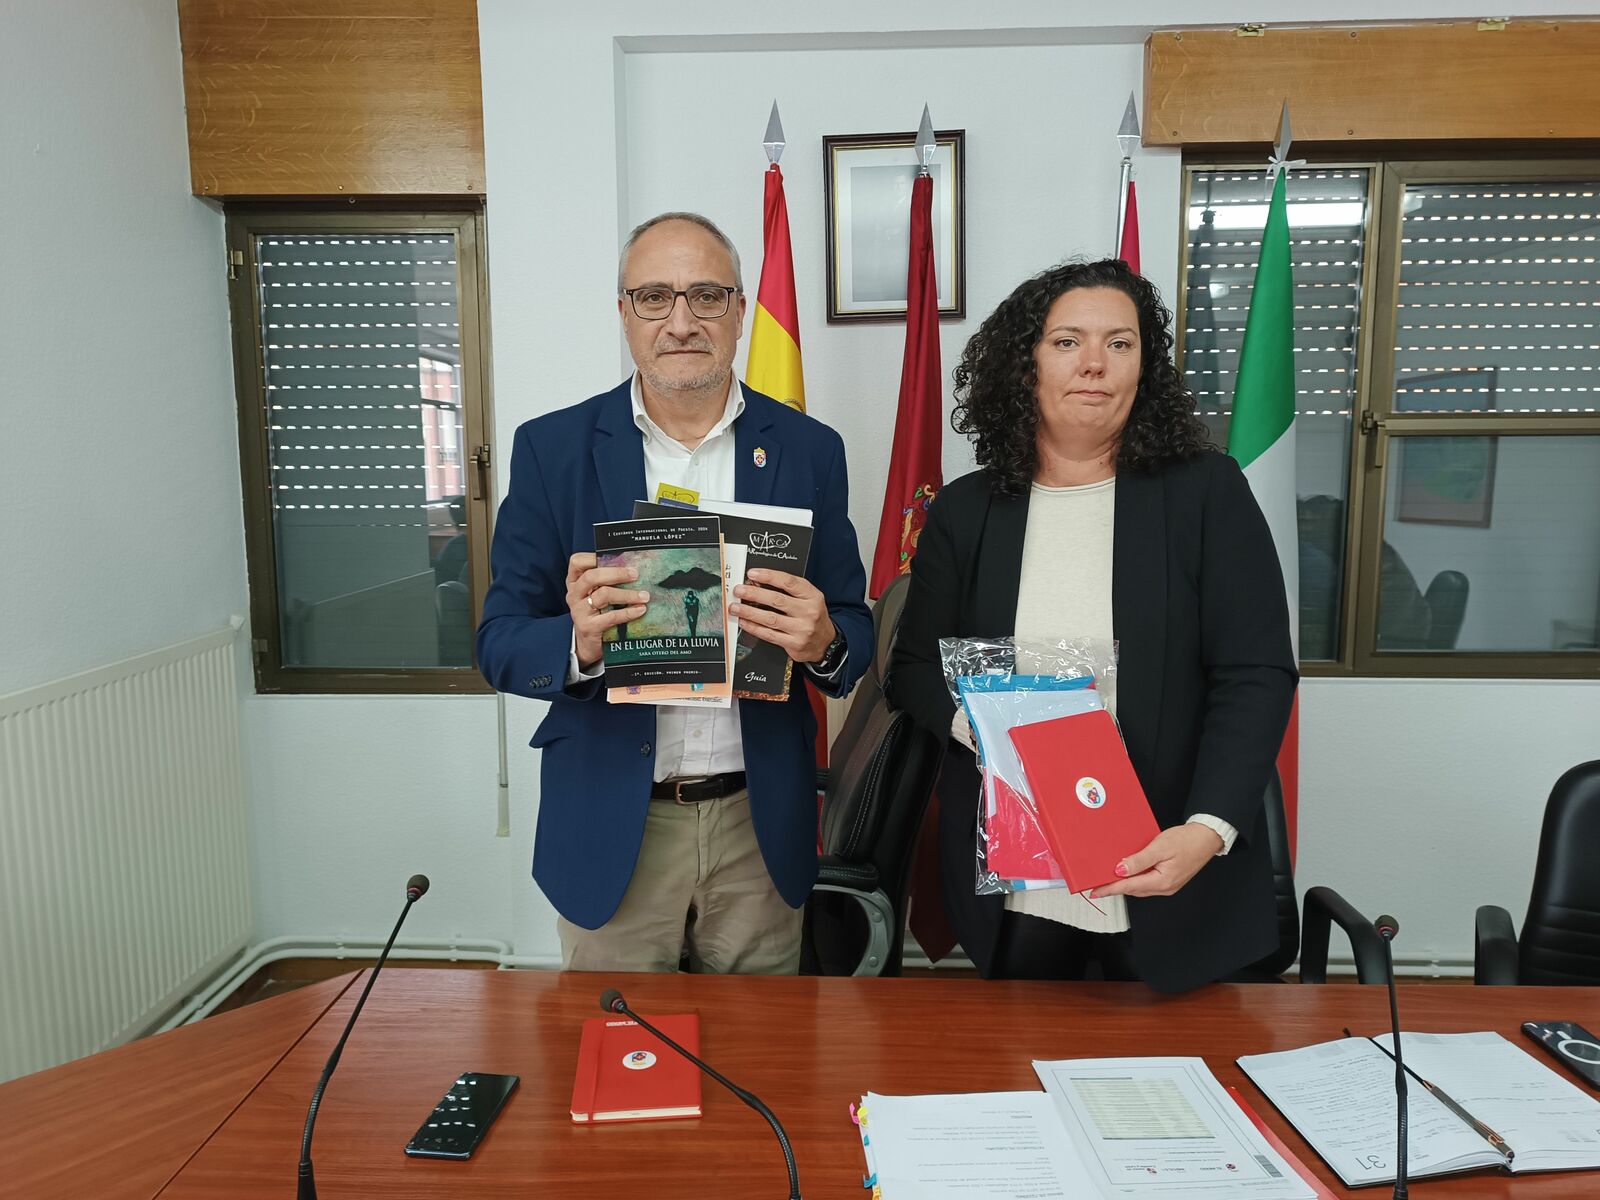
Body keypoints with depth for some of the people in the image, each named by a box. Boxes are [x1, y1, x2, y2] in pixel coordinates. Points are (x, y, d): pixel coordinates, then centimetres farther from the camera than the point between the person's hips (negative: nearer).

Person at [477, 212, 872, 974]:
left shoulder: (808, 449, 0)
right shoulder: (551, 448, -2)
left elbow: (856, 635, 4)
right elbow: (499, 644, -2)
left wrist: (823, 642, -20)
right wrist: (581, 643, -24)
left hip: (761, 828, 1)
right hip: (609, 831, -1)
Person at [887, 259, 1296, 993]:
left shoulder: (1206, 492, -3)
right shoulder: (965, 510, 2)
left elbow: (1256, 676, -7)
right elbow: (913, 670, 6)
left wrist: (1208, 831, -20)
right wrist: (979, 723, -15)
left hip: (1170, 878, -1)